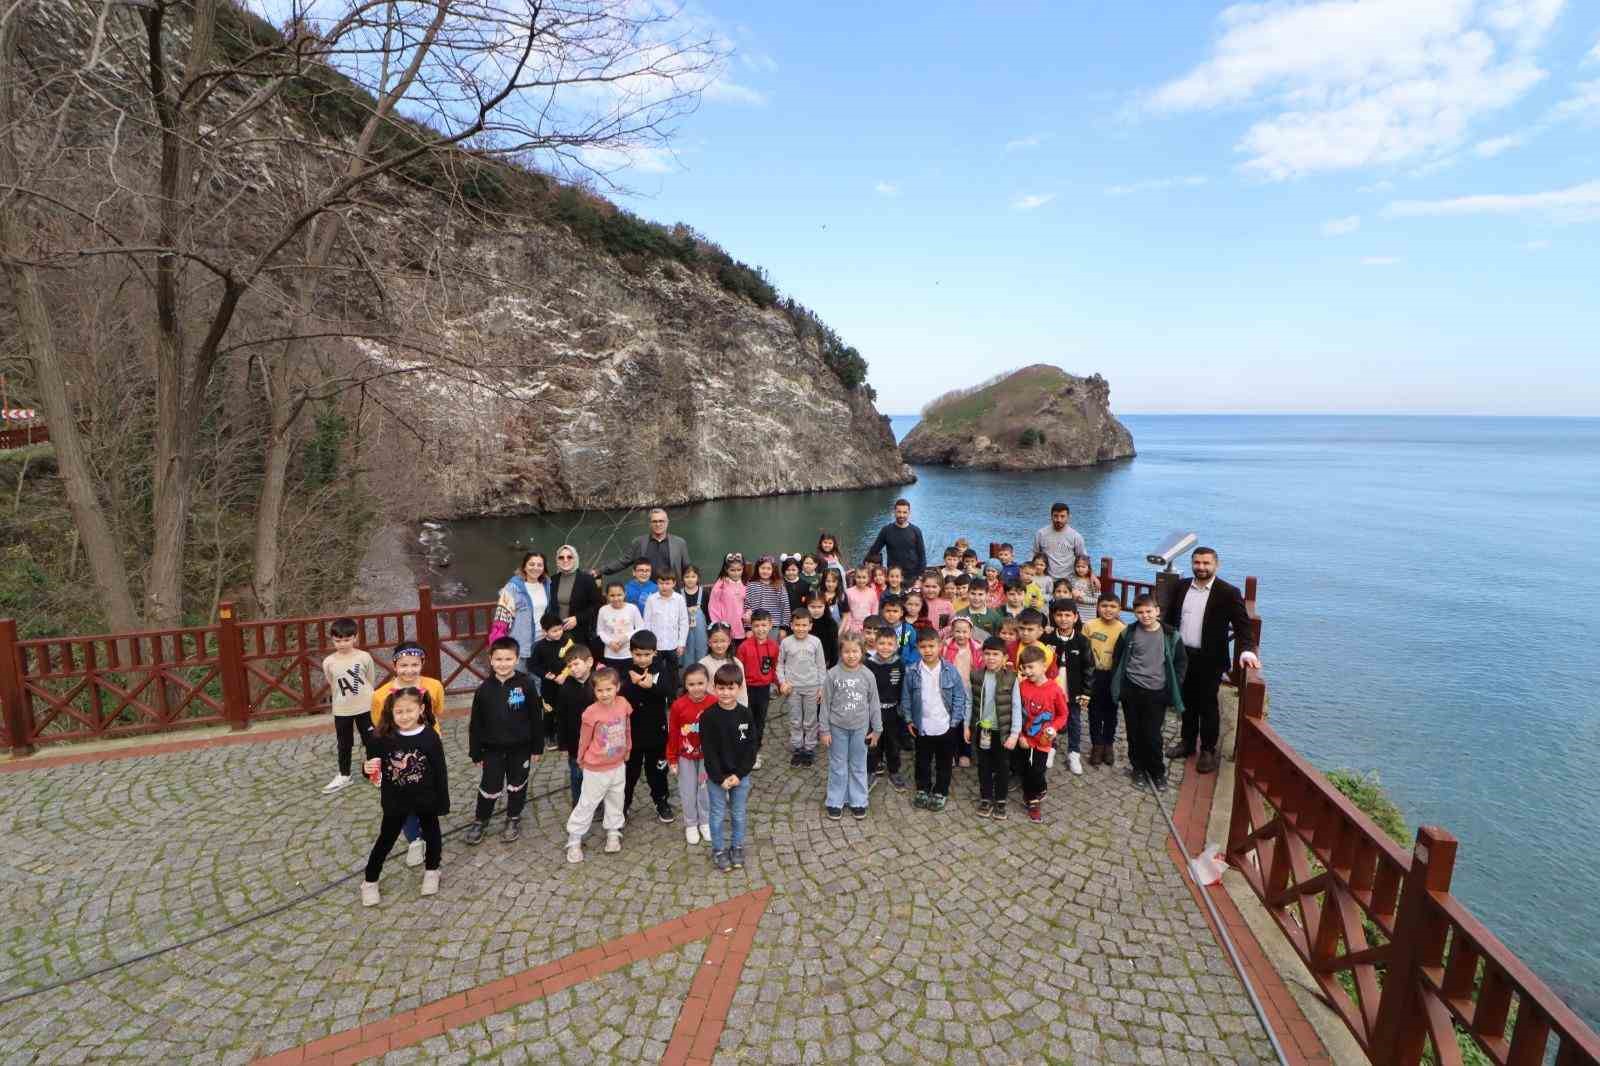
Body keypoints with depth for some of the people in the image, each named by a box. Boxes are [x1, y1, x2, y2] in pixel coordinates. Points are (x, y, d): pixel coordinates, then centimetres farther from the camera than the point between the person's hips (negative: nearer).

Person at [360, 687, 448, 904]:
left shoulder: (430, 737, -19)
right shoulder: (382, 737, -16)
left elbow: (440, 772, -12)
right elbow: (374, 765, -1)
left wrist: (443, 803, -8)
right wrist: (368, 768, -25)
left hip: (426, 800, -1)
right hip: (395, 801, 1)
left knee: (431, 834, 19)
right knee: (385, 841, 17)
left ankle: (431, 870, 44)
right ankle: (369, 882, 39)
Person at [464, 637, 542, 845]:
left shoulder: (526, 684, -13)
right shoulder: (485, 688, -9)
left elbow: (536, 718, -7)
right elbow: (476, 723, 0)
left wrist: (537, 747, -4)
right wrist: (475, 753, 2)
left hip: (520, 747, -1)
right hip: (492, 748, 1)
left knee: (517, 785, 15)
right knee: (489, 787, 9)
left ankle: (513, 820, 36)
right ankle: (480, 821, 34)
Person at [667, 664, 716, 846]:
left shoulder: (715, 703, -20)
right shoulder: (678, 705, -21)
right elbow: (673, 735, -9)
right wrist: (672, 760, -3)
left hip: (707, 755, 0)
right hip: (685, 756, 0)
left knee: (706, 790, 16)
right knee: (688, 792, 14)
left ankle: (705, 822, 37)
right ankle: (691, 824, 34)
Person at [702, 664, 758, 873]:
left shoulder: (746, 714, -9)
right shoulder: (708, 716, -14)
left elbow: (752, 747, -6)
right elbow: (708, 750, -13)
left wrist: (739, 774, -12)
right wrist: (720, 778, -15)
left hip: (741, 775, 2)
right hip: (717, 776, -2)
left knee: (739, 814, 15)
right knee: (718, 815, 12)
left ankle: (737, 848, 35)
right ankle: (718, 850, 30)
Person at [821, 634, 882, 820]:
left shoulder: (868, 675, -7)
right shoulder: (833, 674, -11)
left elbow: (874, 704, 1)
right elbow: (826, 704, -5)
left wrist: (876, 729, 3)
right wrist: (825, 730, -4)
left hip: (860, 728, 1)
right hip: (838, 728, -1)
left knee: (858, 767, 13)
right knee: (837, 767, 10)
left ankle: (858, 801, 27)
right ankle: (835, 802, 23)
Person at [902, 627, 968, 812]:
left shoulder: (950, 670, -11)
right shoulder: (912, 671, -9)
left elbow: (959, 697, -4)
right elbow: (906, 697, 1)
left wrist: (955, 721, -7)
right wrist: (909, 720, -1)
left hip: (946, 727, 0)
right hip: (921, 727, 1)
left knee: (944, 763, 14)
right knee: (922, 762, 16)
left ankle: (941, 793, 32)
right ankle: (923, 790, 35)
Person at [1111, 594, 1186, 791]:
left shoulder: (1170, 635, -5)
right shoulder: (1129, 633, -3)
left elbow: (1181, 661, 5)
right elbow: (1118, 659, 7)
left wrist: (1174, 687, 1)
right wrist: (1117, 685, 5)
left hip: (1157, 693, -1)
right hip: (1131, 691, 2)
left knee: (1152, 735, 0)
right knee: (1134, 733, 11)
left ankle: (1157, 771, 21)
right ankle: (1139, 768, 28)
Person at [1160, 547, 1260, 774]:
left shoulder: (1228, 593, -10)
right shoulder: (1181, 587, 2)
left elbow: (1243, 624, -14)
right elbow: (1169, 617, 9)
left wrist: (1247, 650, -30)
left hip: (1210, 660, -4)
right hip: (1182, 655, 4)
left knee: (1207, 705, 7)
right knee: (1187, 702, 17)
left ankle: (1208, 751, 21)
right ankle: (1187, 743, 32)